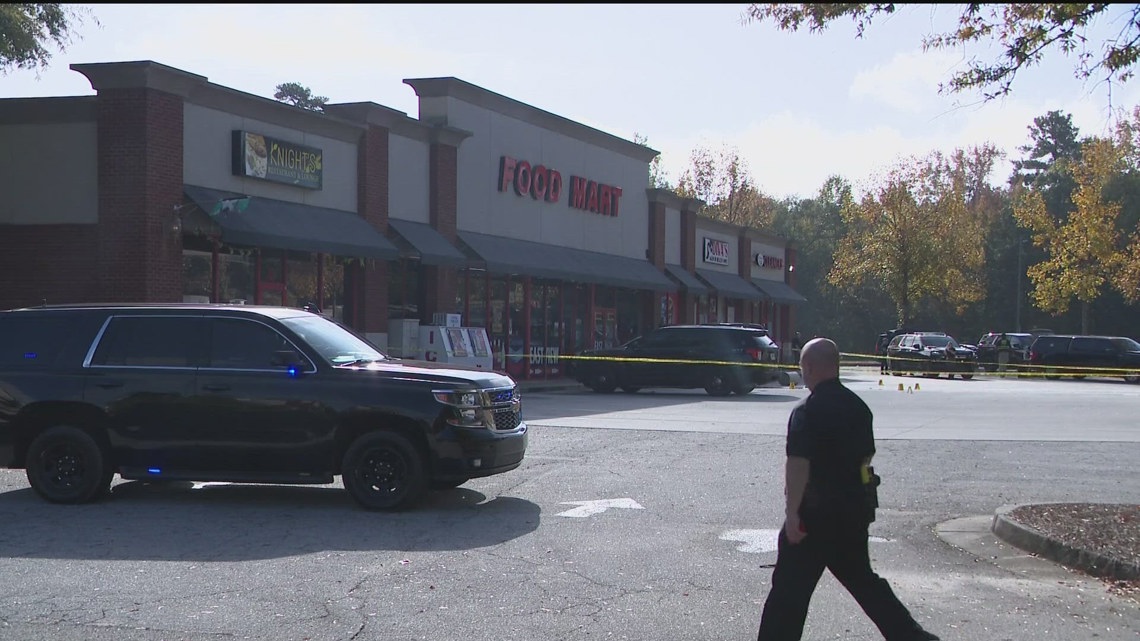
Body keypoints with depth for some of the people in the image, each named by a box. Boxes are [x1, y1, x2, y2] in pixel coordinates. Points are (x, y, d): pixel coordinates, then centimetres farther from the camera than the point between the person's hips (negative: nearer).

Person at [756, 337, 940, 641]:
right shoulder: (858, 407, 8)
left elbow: (798, 465, -24)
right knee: (861, 578, 20)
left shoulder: (807, 411, -17)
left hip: (817, 512, -8)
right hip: (855, 509, 8)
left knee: (790, 586, 0)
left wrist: (792, 513, -23)